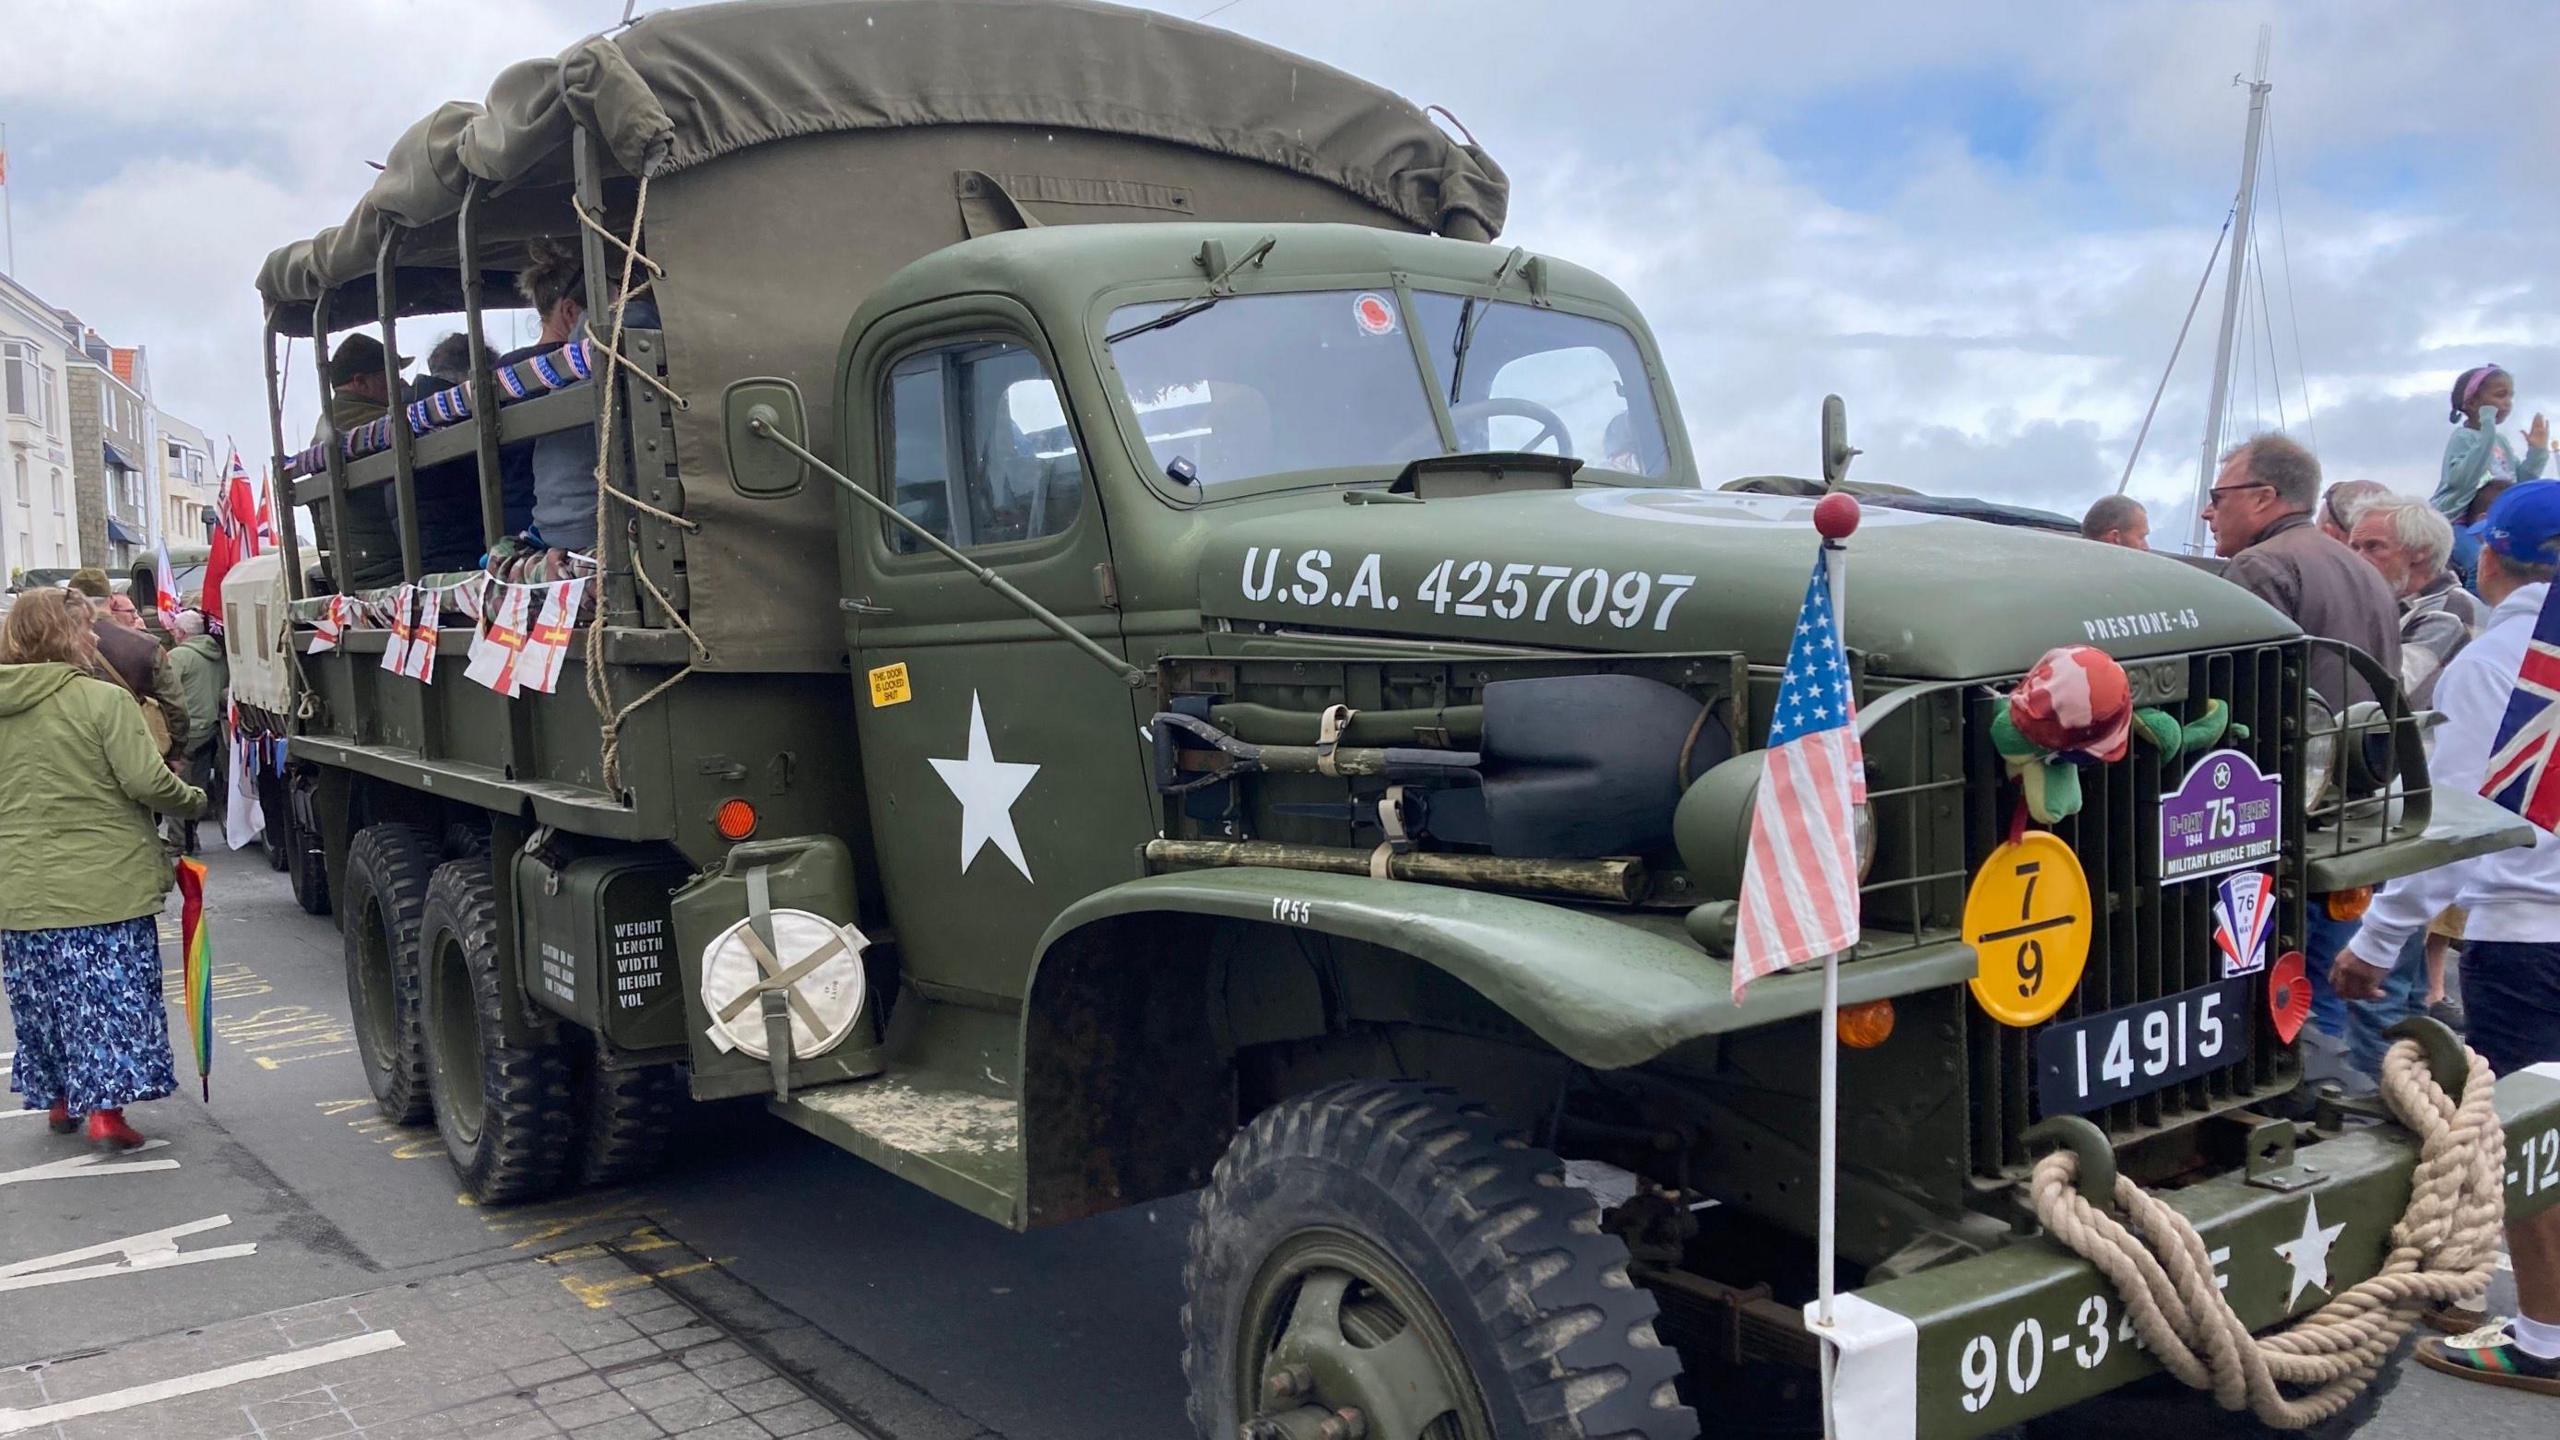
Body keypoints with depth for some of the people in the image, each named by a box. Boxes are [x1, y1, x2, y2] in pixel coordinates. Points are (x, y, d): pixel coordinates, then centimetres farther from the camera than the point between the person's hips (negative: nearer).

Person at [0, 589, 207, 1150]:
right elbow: (147, 782, -17)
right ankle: (106, 1107, 1)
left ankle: (58, 1100, 30)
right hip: (104, 888, -5)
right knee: (111, 999, 3)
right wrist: (196, 800, 1)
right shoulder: (101, 700, -13)